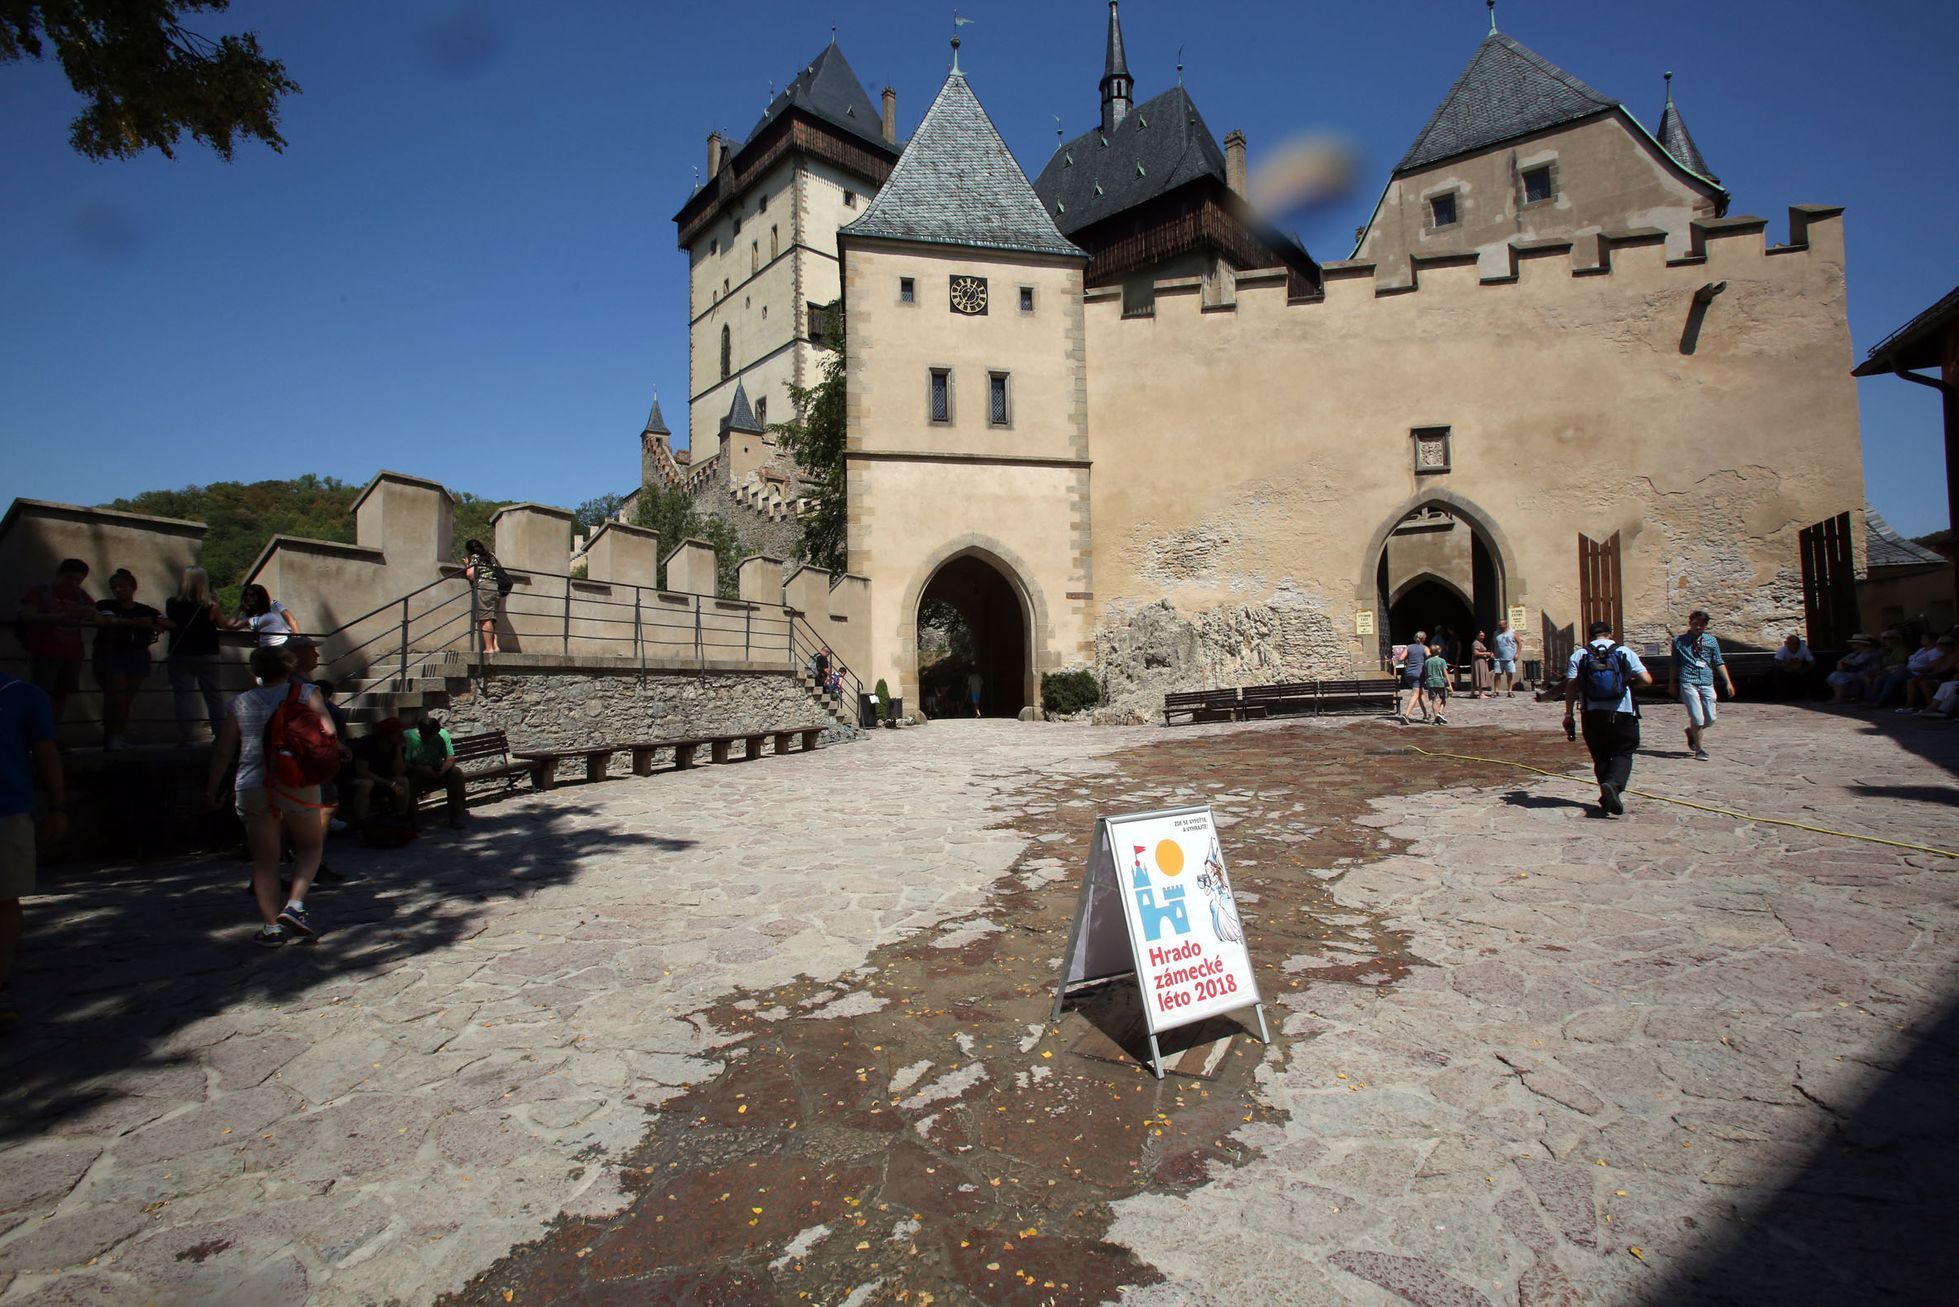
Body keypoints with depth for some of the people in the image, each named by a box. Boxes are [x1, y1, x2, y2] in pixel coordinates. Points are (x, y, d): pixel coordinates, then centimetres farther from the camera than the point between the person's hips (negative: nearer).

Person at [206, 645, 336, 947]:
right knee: (309, 847, 14)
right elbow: (328, 730, -9)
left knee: (264, 860, 8)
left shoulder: (241, 702, 10)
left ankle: (272, 927, 7)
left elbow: (222, 752, 10)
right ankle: (294, 905, -5)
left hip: (252, 787, 2)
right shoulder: (304, 692, 3)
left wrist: (212, 789, 20)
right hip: (298, 783, -2)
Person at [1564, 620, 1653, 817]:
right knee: (1623, 753, 4)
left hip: (1593, 714, 1)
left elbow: (1571, 685, -4)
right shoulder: (1624, 652, 3)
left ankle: (1609, 799, 13)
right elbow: (1646, 679, -3)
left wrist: (1568, 713, -1)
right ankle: (1614, 784, -23)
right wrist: (1631, 680, 20)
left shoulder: (1580, 654, 3)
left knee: (1601, 756, 13)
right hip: (1623, 713, -1)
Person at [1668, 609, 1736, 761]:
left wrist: (1728, 682, 4)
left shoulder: (1711, 641, 11)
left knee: (1710, 719, 1)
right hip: (1688, 682, -3)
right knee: (1697, 718, -9)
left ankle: (1692, 731, 32)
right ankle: (1700, 749, 5)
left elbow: (1719, 663, 12)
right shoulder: (1679, 641, 6)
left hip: (1707, 683, 3)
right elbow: (1675, 664, 12)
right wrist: (1672, 684, 12)